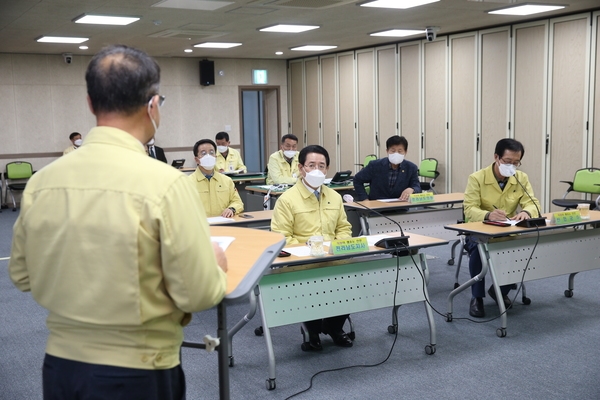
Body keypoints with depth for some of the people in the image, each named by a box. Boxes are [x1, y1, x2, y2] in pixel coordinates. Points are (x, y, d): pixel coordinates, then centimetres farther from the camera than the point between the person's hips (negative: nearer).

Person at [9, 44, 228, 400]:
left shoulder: (42, 180, -5)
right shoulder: (164, 182, -20)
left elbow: (22, 274, 7)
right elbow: (199, 294, -17)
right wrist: (216, 264, 2)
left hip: (61, 363, 4)